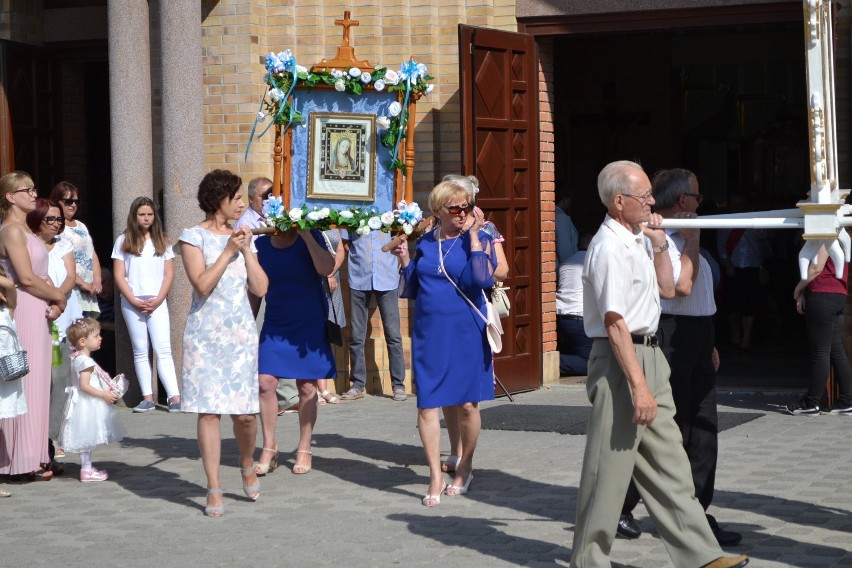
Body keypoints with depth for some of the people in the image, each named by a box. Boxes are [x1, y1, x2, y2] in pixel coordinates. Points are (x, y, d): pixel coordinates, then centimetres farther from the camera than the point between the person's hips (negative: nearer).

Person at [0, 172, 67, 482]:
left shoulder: (25, 230, 17)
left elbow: (43, 275, 16)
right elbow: (26, 278, -18)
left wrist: (55, 301, -1)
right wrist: (58, 296, -6)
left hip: (39, 314, 9)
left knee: (37, 384, 10)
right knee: (28, 383, -6)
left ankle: (35, 455, 15)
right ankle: (25, 460, -2)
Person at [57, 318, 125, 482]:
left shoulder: (80, 358, 11)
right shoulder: (86, 361, -21)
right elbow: (84, 385, -27)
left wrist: (106, 392, 17)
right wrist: (103, 395, -22)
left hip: (87, 405, 10)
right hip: (87, 405, -10)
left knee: (87, 439, 15)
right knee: (87, 437, -4)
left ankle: (87, 467, 22)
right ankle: (86, 470, 1)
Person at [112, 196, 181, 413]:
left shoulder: (162, 241, 9)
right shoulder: (124, 241, 5)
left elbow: (169, 273, 6)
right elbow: (119, 275, 1)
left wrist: (158, 300, -7)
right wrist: (134, 301, -8)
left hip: (157, 302, 0)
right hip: (132, 303, 0)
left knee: (163, 350, -8)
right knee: (140, 351, 4)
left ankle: (174, 396, -15)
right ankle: (147, 397, 4)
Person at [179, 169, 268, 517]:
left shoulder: (243, 237, 12)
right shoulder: (194, 237, -1)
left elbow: (260, 288, 5)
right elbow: (202, 285, -14)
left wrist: (247, 250, -2)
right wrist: (228, 251, -11)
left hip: (241, 333, 3)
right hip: (206, 334, -3)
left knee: (245, 411, -1)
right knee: (209, 409, -5)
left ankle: (247, 466, 27)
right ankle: (214, 489, 1)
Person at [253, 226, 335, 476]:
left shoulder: (311, 238, -6)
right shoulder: (261, 245, 2)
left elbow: (326, 269, -23)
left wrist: (306, 235, -24)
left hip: (309, 325, -2)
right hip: (274, 326, 2)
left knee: (307, 387, 1)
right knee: (265, 382, -7)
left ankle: (304, 450, 14)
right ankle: (269, 448, 6)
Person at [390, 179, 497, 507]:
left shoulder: (477, 240, -3)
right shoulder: (424, 243, 7)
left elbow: (482, 279, -20)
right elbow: (412, 289, 13)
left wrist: (474, 236, -17)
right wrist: (404, 260, -2)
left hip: (466, 332, -3)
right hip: (429, 332, 3)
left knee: (467, 403, 6)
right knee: (427, 403, -1)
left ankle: (465, 467, 26)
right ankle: (436, 477, 7)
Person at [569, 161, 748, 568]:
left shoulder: (637, 240, 11)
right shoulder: (610, 247, -18)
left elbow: (667, 289, 24)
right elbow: (615, 323, -22)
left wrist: (659, 244, 10)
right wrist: (638, 385, -24)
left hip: (648, 355, 10)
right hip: (620, 361, -10)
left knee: (668, 465, 12)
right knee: (610, 470, -1)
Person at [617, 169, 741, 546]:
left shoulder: (683, 238, 16)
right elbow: (682, 286, -26)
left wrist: (709, 343, 23)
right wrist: (692, 241, -18)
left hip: (698, 336, 10)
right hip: (673, 335, -10)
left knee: (702, 431, 9)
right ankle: (620, 509, 8)